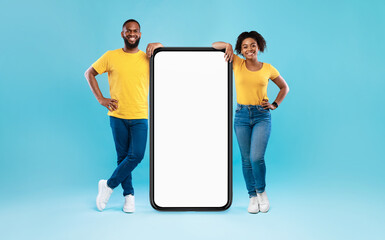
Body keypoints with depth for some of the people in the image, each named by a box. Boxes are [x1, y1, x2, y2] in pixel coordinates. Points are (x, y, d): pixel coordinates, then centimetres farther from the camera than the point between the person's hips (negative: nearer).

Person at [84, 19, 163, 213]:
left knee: (136, 155, -9)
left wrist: (160, 46, -12)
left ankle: (109, 185, 10)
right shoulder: (111, 57, 2)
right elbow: (89, 73, 10)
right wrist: (100, 98, 2)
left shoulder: (148, 58, 4)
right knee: (123, 156, 6)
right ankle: (129, 195, 20)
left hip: (140, 117, 1)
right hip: (117, 116, 0)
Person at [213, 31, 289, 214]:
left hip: (262, 116, -1)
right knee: (246, 159, 5)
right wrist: (228, 46, -14)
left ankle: (261, 192, 12)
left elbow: (284, 87, 18)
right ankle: (252, 197, 19)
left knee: (257, 158, -13)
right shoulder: (237, 63, 3)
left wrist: (274, 105, 6)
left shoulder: (268, 69, 3)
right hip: (242, 116, 1)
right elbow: (214, 46, 4)